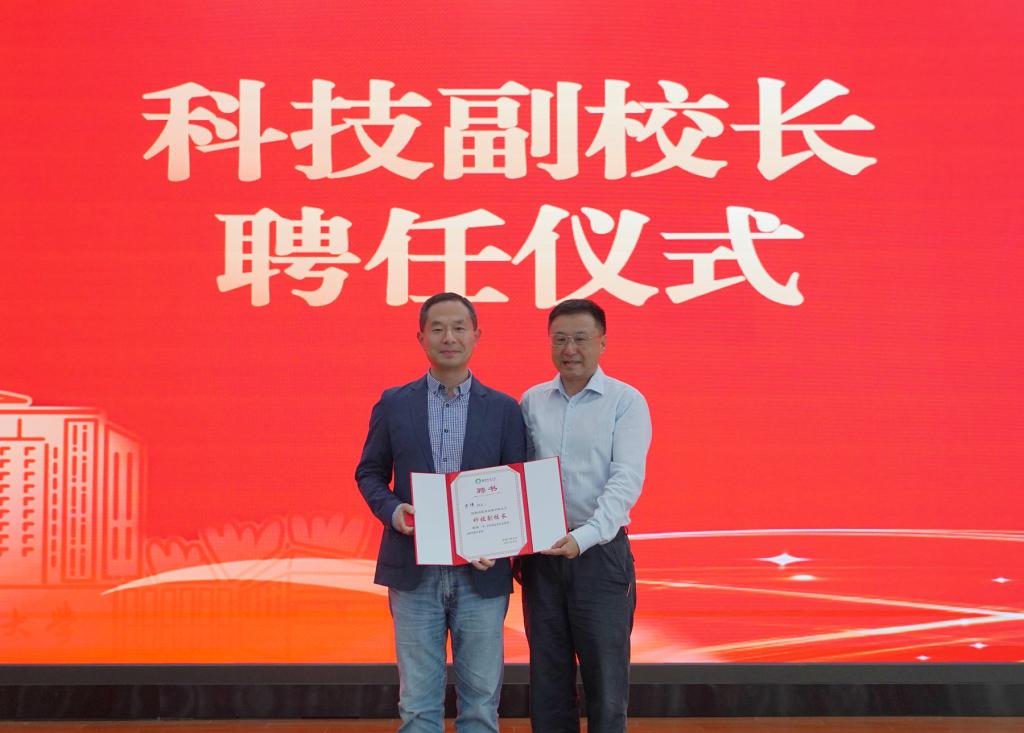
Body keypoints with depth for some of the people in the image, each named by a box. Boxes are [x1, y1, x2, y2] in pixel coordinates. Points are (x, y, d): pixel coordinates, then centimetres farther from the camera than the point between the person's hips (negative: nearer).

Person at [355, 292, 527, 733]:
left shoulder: (504, 410, 5)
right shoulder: (394, 404, 6)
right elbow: (369, 473, 11)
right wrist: (391, 510, -10)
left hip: (481, 573, 0)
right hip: (414, 571, 0)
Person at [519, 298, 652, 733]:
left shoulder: (627, 402, -3)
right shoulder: (531, 402, 9)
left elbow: (626, 480, -13)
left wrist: (584, 537, -26)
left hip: (599, 553, -3)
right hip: (540, 555, 4)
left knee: (606, 680, 0)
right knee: (547, 681, 9)